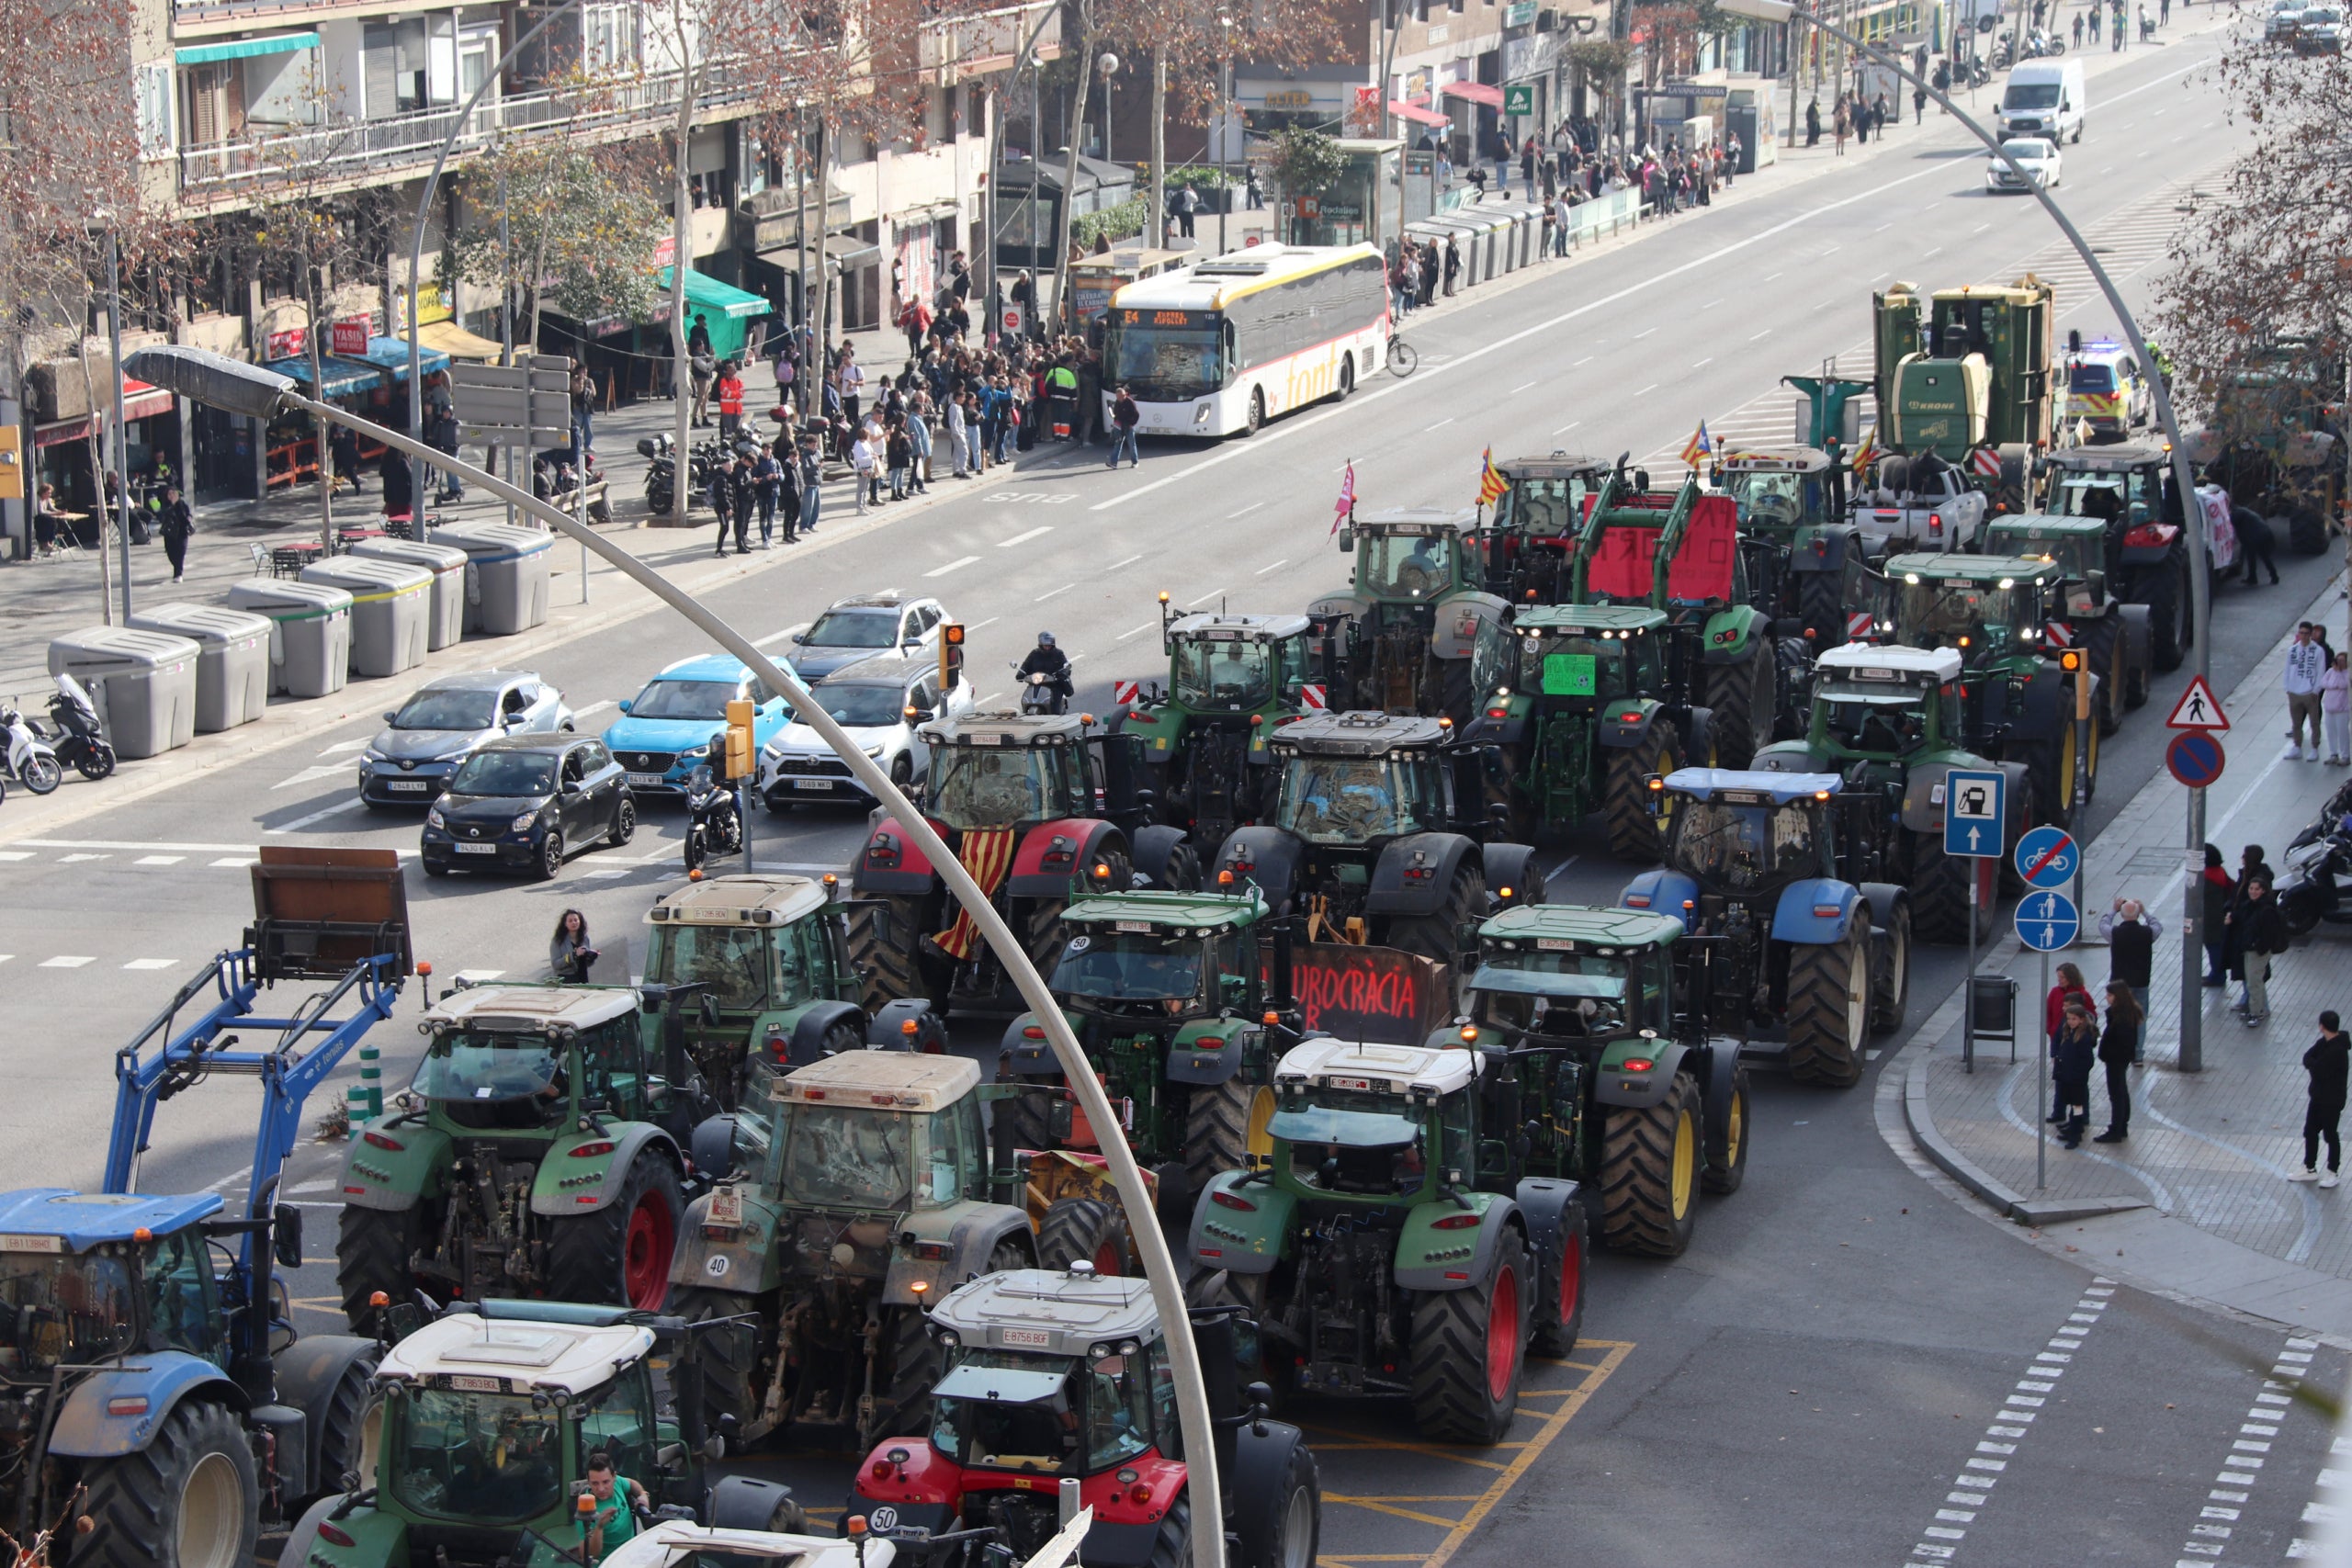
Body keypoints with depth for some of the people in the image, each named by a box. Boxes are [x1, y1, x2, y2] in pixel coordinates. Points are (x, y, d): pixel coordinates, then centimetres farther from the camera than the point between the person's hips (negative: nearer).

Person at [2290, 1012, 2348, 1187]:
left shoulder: (2338, 1050, -27)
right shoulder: (2324, 1042, 2)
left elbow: (2317, 1069, -28)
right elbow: (2307, 1058, 0)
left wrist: (2312, 1064, -9)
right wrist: (2315, 1064, -19)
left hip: (2332, 1100, -9)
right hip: (2318, 1095, 9)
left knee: (2330, 1135, 5)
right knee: (2310, 1132, 16)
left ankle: (2332, 1173, 19)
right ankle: (2310, 1169, 29)